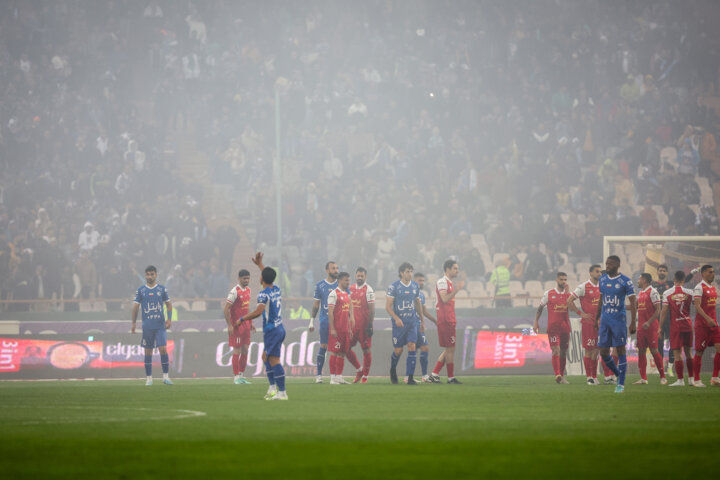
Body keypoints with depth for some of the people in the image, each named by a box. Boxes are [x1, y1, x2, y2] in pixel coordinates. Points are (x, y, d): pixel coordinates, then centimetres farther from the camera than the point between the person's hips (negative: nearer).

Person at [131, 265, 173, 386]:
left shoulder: (162, 289, 5)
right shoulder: (140, 290, 4)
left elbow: (169, 304, 11)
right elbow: (135, 307, 8)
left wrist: (169, 319, -1)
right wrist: (134, 323, 4)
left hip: (160, 325, 0)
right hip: (147, 325, 0)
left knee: (163, 349, -10)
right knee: (148, 352, 3)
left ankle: (166, 376, -5)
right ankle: (149, 378, 9)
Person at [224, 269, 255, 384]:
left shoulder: (248, 290, 11)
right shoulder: (235, 292, -14)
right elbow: (226, 309, -16)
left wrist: (250, 322, 19)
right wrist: (229, 325, -20)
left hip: (245, 324, 7)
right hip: (236, 325, -7)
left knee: (245, 350, 7)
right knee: (237, 351, -4)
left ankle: (242, 375, 13)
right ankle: (236, 376, 1)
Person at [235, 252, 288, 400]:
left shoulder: (263, 294, -15)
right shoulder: (276, 290, 10)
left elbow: (258, 311, -26)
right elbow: (270, 277, 32)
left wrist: (242, 319, -16)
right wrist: (260, 264, 41)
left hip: (271, 331, -9)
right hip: (280, 328, 9)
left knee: (274, 360, -8)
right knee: (266, 357, 21)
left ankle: (282, 392, -11)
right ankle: (272, 387, 15)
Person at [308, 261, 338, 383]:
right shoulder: (320, 285, 5)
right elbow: (316, 304, 9)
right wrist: (312, 321, 6)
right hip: (325, 320, -1)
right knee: (323, 347, -3)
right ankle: (319, 374, 1)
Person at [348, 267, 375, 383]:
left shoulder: (368, 290, -6)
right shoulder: (351, 289, 11)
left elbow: (372, 309, -9)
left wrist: (370, 325, -14)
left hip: (364, 325, -6)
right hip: (352, 324, 6)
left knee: (366, 350, 0)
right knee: (346, 348, 1)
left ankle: (365, 376, 8)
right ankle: (359, 370, 17)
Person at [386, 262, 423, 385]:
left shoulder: (415, 286, 9)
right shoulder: (394, 286, -6)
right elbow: (388, 306, -9)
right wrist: (396, 318, -21)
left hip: (411, 322, 3)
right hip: (399, 323, -3)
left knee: (412, 348, -9)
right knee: (398, 350, 2)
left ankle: (410, 378, -9)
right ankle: (393, 369, 33)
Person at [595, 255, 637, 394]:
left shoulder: (625, 281, -8)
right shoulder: (603, 280, 9)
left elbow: (632, 302, -8)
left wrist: (633, 322, -14)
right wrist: (597, 318, 21)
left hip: (619, 320, -5)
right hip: (605, 320, 5)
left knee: (620, 351, -3)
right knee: (603, 352, 2)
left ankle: (621, 384, 3)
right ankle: (618, 374, 24)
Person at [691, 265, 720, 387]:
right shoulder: (699, 288, -9)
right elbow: (697, 306, -18)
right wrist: (707, 318, -28)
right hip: (702, 324, -7)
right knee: (699, 352, -1)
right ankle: (697, 380, 7)